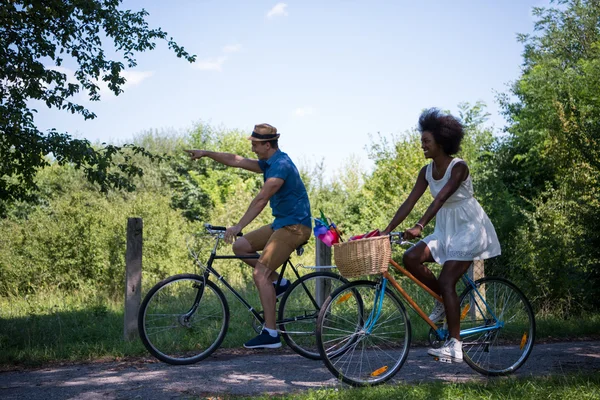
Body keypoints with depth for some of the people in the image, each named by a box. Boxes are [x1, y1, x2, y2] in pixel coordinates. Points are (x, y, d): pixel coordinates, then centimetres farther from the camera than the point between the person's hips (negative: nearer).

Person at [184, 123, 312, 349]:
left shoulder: (281, 165, -19)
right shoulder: (269, 163, 13)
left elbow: (261, 199, -26)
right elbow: (236, 161, 19)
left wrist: (238, 226, -29)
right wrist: (206, 153, 17)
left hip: (294, 226, -10)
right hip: (281, 223, 10)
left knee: (260, 273, -16)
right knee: (241, 246, 9)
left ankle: (270, 334, -13)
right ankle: (278, 282, 12)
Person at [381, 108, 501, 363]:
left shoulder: (458, 167, -19)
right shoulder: (427, 172, 2)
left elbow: (440, 199, -32)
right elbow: (409, 203, -1)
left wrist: (419, 227, -44)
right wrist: (386, 231, -9)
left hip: (468, 229, -7)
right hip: (445, 230, 7)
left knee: (446, 281, -17)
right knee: (410, 258, -15)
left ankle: (455, 347, -12)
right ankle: (443, 302, 5)